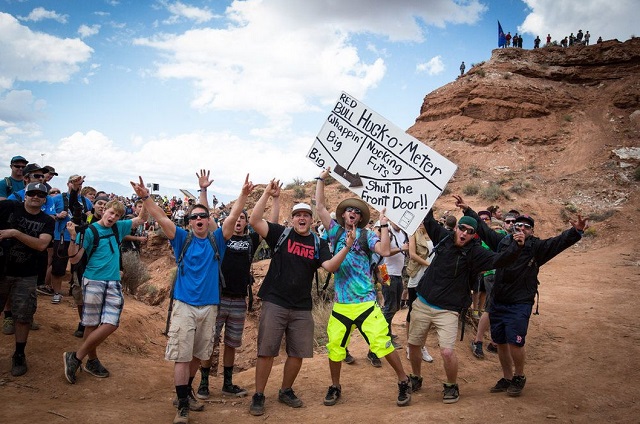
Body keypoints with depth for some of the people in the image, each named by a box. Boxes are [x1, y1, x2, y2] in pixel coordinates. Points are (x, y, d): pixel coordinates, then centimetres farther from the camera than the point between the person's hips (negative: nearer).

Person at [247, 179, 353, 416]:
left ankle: (286, 391, 29)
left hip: (302, 308, 3)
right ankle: (258, 396, 13)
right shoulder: (281, 234, 0)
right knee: (266, 351, 1)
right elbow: (254, 221, -12)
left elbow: (330, 266, -7)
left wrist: (346, 248, -21)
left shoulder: (319, 243, 6)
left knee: (297, 353, 10)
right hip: (274, 303, -3)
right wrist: (267, 193, -15)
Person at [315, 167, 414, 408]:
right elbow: (320, 207, 4)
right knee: (335, 347, 6)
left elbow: (385, 251, -15)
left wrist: (384, 226, -14)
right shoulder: (336, 231, 9)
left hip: (365, 302, -3)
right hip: (340, 304, 3)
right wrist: (321, 179, 6)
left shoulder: (366, 235, 1)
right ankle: (335, 387, 27)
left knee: (382, 343, -6)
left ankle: (404, 382, 13)